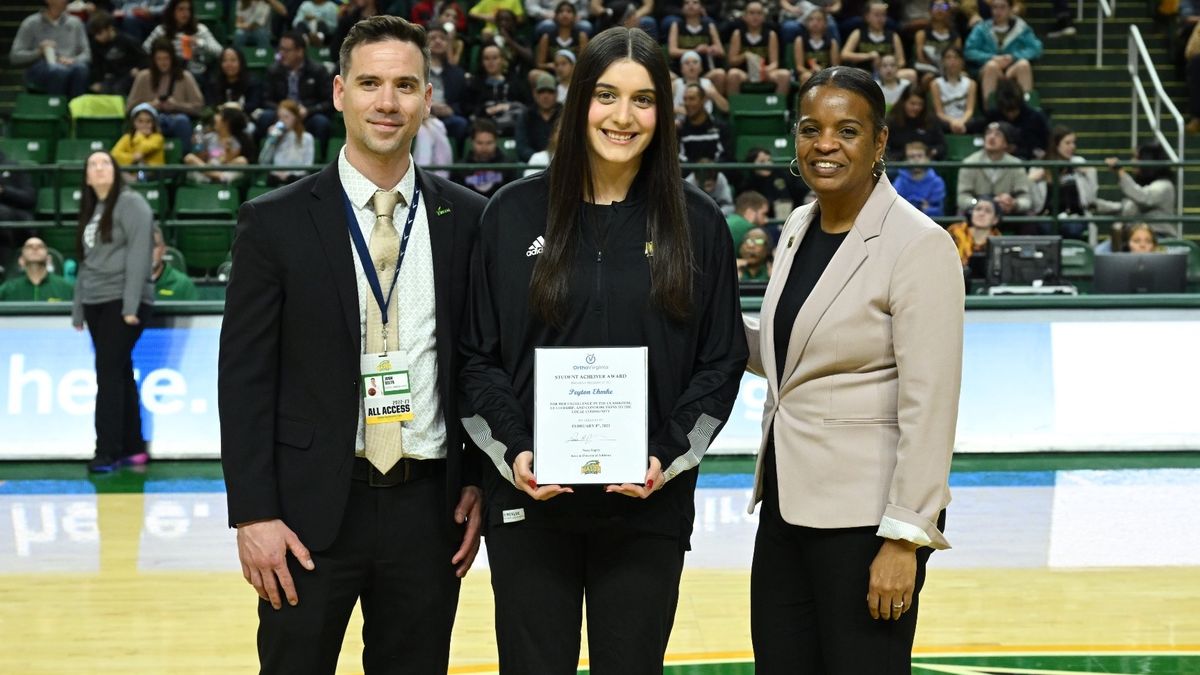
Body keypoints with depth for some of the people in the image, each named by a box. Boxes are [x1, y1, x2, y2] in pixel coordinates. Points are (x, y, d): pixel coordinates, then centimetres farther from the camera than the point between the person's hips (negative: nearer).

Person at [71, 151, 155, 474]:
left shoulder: (130, 204, -6)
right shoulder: (90, 210, 19)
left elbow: (139, 254, -14)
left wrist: (131, 304, -20)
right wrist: (78, 308, 17)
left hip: (123, 302, -8)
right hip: (95, 303, 8)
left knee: (109, 374, -12)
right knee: (119, 374, 9)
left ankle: (108, 452, -11)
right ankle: (133, 447, 13)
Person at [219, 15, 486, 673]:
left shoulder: (466, 219, 5)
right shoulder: (276, 221, -2)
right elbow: (244, 378, -3)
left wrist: (479, 479, 4)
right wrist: (253, 515, -9)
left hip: (429, 508, 2)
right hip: (313, 507, -2)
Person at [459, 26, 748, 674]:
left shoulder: (697, 223, 3)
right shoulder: (515, 213, 2)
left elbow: (721, 361, 5)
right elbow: (477, 355, 4)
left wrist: (669, 456, -9)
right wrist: (512, 452, -10)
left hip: (648, 505, 0)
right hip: (531, 500, 0)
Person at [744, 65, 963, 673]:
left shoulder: (918, 246, -13)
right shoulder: (798, 228, 10)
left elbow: (929, 407, -17)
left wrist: (904, 538, -20)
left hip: (864, 518, -7)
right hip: (787, 503, 7)